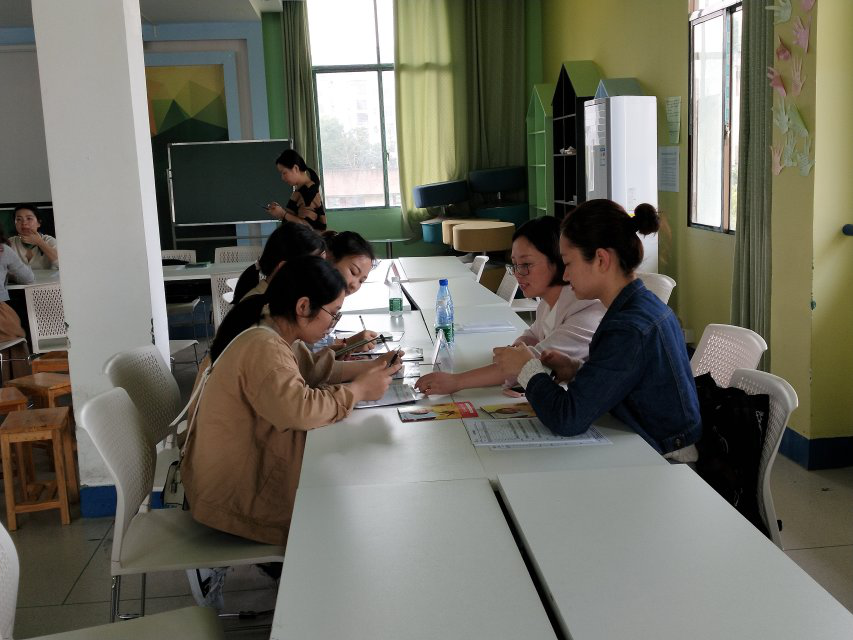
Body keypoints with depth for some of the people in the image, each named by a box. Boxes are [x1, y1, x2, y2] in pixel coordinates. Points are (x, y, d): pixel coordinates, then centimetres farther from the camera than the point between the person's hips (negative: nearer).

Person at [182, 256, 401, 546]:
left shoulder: (275, 335, 3)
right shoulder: (263, 349, -27)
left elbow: (312, 369, 14)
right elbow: (301, 410, -36)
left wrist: (367, 368, 0)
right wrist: (359, 389, -22)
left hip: (252, 460, 9)